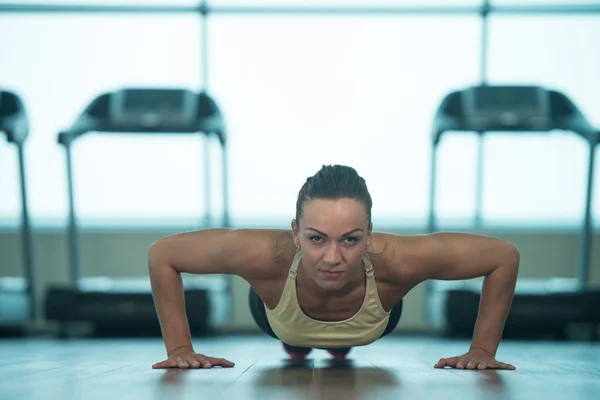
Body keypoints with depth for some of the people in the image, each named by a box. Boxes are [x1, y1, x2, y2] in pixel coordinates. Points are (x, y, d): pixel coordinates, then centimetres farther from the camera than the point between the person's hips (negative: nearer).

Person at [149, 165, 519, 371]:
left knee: (342, 351, 39)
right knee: (294, 346, 39)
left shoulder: (394, 261, -48)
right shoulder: (268, 256, -49)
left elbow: (505, 255, -33)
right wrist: (180, 348, -32)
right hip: (281, 317, 0)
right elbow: (162, 254, -33)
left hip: (371, 321, 1)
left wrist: (483, 349, -30)